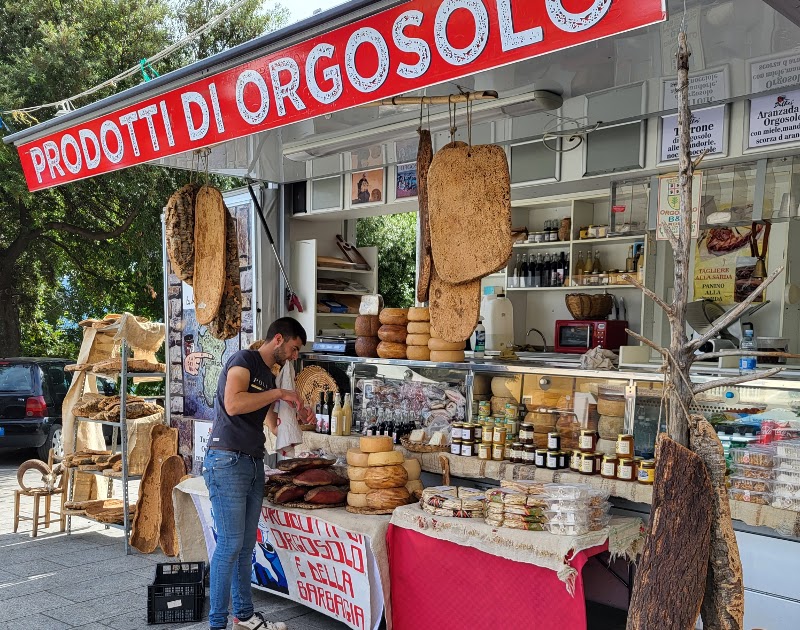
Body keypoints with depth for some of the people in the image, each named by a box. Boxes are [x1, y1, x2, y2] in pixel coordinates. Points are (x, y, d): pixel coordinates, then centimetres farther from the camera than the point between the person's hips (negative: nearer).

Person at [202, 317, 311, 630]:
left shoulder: (269, 377, 19)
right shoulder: (244, 360, -7)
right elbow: (232, 404, -24)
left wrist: (296, 416, 8)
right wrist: (279, 393, -16)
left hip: (254, 464, 9)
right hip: (227, 462, -9)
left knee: (246, 545, 13)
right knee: (230, 543, -7)